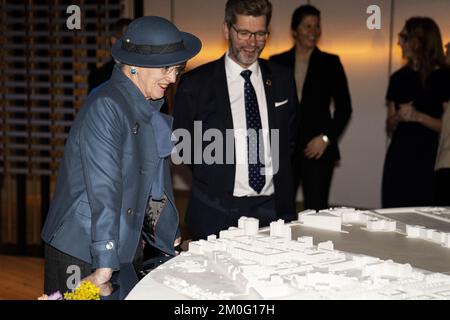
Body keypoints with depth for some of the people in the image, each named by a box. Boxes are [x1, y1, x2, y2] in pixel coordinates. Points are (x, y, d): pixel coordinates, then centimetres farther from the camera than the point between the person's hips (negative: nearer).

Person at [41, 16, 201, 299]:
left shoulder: (149, 110, 9)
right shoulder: (106, 108, -18)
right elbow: (103, 189, -24)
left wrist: (171, 242, 20)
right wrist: (105, 265, -27)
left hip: (126, 248, 8)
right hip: (82, 254, -8)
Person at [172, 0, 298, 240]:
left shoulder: (282, 79, 8)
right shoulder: (195, 84, -2)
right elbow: (181, 143, 6)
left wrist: (278, 172, 10)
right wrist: (213, 178, 1)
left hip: (275, 209, 3)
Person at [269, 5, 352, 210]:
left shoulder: (330, 63, 5)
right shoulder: (277, 62, 8)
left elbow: (344, 108, 5)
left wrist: (326, 138, -6)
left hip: (317, 149, -1)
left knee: (316, 211, -5)